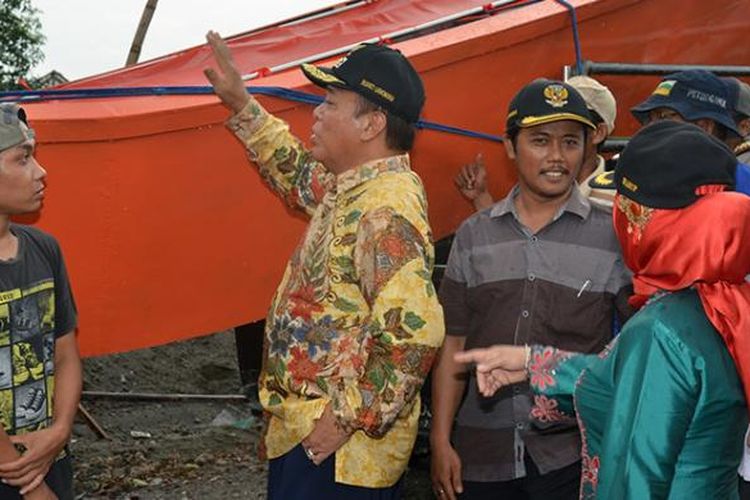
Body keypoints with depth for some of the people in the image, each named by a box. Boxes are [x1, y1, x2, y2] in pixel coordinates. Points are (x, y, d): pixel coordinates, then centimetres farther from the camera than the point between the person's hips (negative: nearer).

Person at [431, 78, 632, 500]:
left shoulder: (613, 236, -3)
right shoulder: (474, 235, 5)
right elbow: (454, 344, 7)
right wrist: (441, 440, 4)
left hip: (573, 457, -2)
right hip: (480, 455, 3)